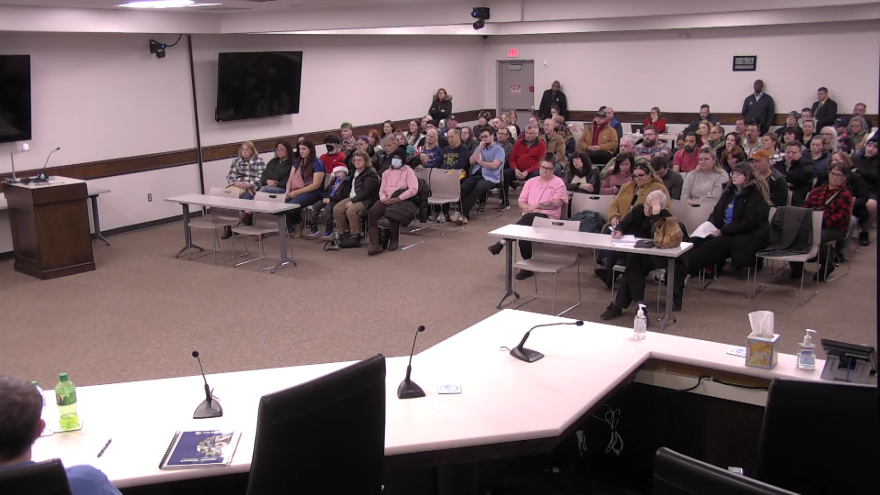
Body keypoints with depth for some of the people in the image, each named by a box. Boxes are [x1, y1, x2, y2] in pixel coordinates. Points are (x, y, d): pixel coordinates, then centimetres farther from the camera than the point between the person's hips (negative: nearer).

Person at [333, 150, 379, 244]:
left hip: (366, 200, -9)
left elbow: (366, 191, -21)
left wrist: (353, 201, -22)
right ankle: (343, 232, 6)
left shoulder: (370, 173, -13)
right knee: (336, 209, -5)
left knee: (351, 210, -32)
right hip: (353, 197, 9)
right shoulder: (355, 171, 16)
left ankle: (355, 235, -17)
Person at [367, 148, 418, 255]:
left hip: (403, 201, -4)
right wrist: (383, 198, -7)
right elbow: (382, 190, 18)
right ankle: (375, 244, -34)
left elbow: (413, 189, -7)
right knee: (372, 211, -27)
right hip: (387, 200, 5)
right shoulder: (386, 173, 23)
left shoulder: (408, 171, 6)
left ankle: (394, 240, -11)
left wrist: (398, 199, -18)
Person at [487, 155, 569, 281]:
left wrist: (536, 206, -13)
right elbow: (521, 201, 14)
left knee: (527, 219, -37)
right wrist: (527, 207, -10)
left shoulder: (558, 183, 4)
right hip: (529, 217, 4)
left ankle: (502, 242, -35)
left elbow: (556, 203, -9)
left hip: (548, 217, -4)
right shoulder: (531, 182, 18)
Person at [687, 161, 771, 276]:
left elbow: (749, 222, -18)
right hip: (726, 233, 8)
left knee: (711, 245, -30)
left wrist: (722, 231, -19)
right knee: (696, 240, -18)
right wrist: (709, 225, -3)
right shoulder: (730, 190, 16)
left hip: (749, 237, -8)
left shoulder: (756, 194, -9)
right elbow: (717, 211, 20)